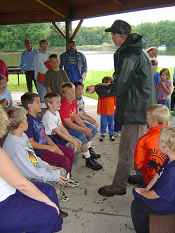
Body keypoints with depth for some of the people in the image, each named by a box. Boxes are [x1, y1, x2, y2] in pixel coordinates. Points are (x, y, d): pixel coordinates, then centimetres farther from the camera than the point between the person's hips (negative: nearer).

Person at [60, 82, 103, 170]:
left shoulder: (74, 101, 0)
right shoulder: (63, 105, -26)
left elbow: (76, 117, 1)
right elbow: (68, 124, -27)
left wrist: (85, 127, -12)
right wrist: (84, 130, -26)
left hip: (74, 123, 9)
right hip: (65, 127, -9)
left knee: (93, 129, 7)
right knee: (82, 136, -30)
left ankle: (87, 150, 22)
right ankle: (88, 160, -13)